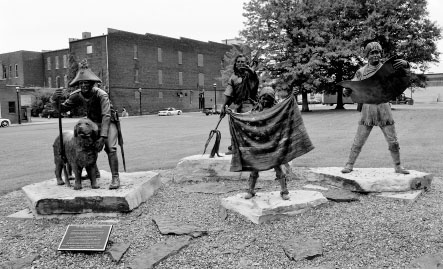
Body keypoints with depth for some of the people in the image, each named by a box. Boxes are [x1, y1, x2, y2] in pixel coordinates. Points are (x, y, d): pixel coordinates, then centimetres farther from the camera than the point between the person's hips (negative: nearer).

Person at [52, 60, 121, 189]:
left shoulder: (101, 95, -30)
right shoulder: (77, 95, -13)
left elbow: (106, 116, -35)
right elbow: (63, 108, -6)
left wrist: (103, 136, -43)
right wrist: (56, 100, -29)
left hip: (108, 123, -6)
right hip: (92, 123, 6)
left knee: (110, 148, -23)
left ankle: (115, 178, -15)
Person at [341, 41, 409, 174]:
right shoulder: (361, 72, 3)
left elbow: (405, 68, -8)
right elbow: (350, 87, 3)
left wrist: (405, 63, -31)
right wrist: (346, 91, -21)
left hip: (384, 109, 1)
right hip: (367, 108, 0)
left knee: (393, 142, 7)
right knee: (358, 142, 2)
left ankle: (398, 167, 21)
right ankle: (349, 165, 13)